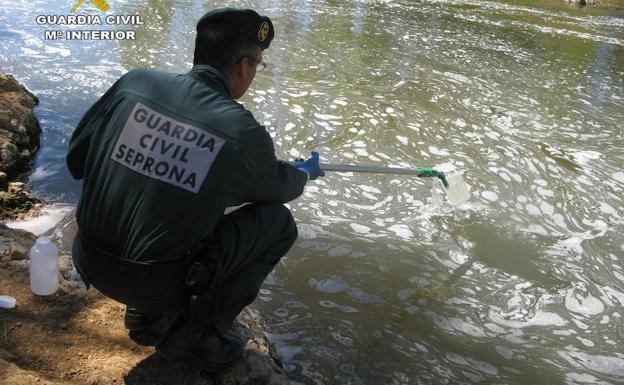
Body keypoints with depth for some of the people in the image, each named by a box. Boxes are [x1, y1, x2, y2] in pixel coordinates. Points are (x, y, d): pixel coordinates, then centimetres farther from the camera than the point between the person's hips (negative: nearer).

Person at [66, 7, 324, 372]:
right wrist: (305, 173, 30)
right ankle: (198, 334, 8)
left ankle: (143, 308, 26)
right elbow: (279, 186, 7)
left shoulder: (135, 82, -5)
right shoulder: (243, 132, -15)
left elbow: (77, 159, 5)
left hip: (92, 263, 6)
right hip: (157, 283, -5)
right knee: (278, 223, 5)